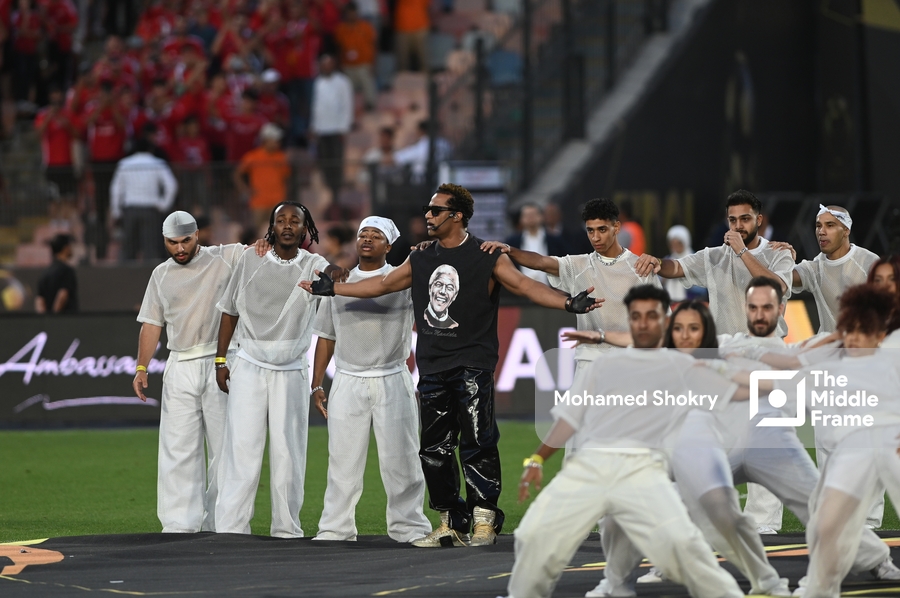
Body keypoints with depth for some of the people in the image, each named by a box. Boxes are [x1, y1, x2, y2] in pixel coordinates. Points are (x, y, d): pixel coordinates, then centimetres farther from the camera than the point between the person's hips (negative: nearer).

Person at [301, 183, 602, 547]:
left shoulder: (487, 258, -2)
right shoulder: (420, 261, 15)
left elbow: (524, 285, -11)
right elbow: (382, 284, 25)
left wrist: (567, 303, -26)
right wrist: (330, 289, 29)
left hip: (472, 363, -6)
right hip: (432, 365, 6)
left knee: (476, 444, -10)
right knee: (434, 449, 5)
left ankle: (485, 520, -3)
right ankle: (451, 524, 13)